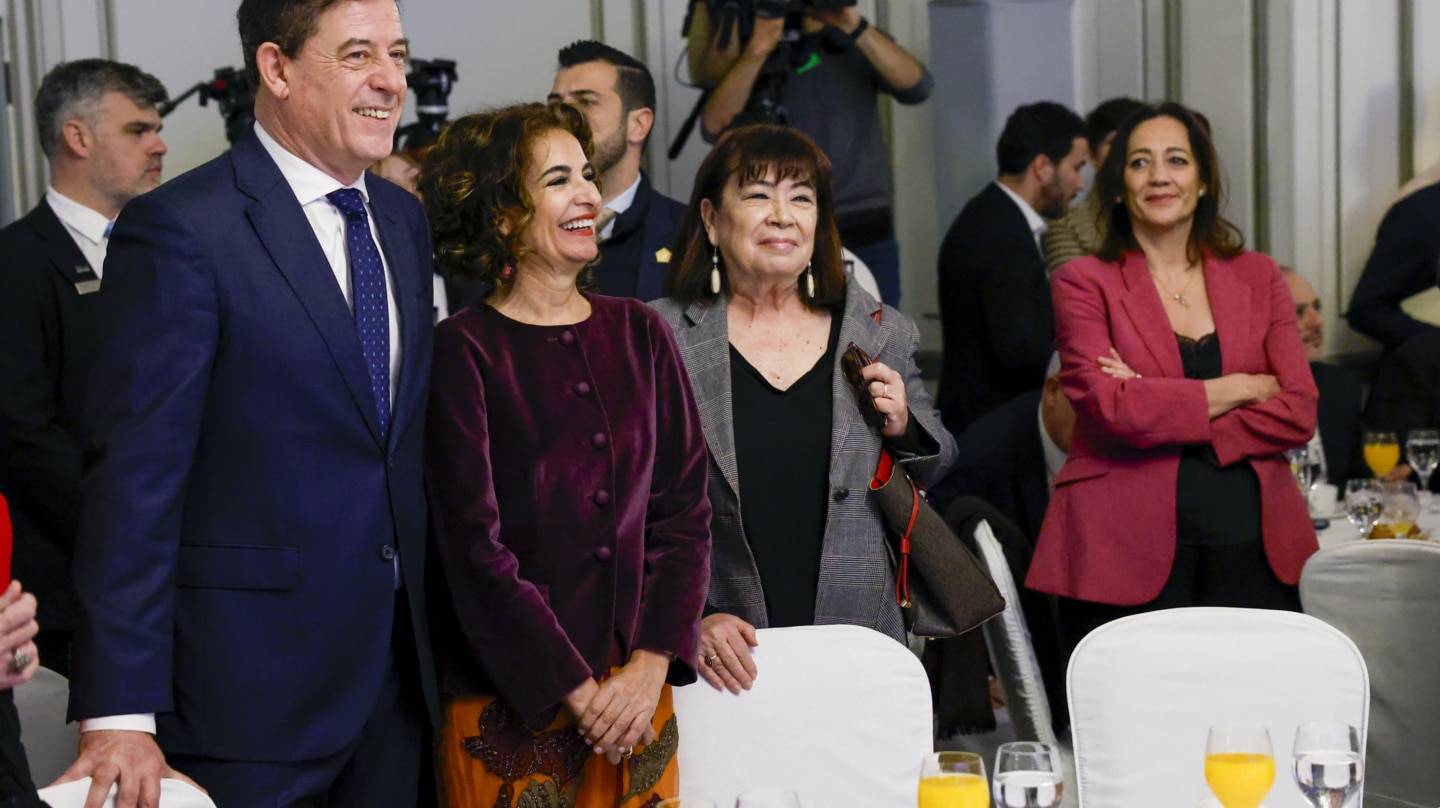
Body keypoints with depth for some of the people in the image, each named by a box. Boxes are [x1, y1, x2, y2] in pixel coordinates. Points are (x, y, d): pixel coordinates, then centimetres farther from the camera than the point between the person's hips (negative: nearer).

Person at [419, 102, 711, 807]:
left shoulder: (639, 333, 7)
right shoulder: (463, 351, -7)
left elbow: (683, 507, 4)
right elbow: (475, 547, -11)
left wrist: (651, 665, -7)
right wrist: (578, 692, -14)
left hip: (640, 692, 4)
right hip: (512, 703, -4)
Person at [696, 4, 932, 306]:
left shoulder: (858, 46, 6)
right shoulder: (747, 58, 4)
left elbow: (917, 87, -12)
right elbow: (714, 128, -13)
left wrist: (856, 27, -23)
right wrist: (756, 52, -23)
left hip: (866, 238, 1)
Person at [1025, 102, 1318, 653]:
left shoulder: (1257, 277, 14)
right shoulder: (1084, 282, 5)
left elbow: (1298, 413, 3)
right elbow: (1110, 409, -10)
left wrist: (1162, 411, -7)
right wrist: (1241, 388, -3)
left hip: (1252, 545, 3)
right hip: (1130, 552, -3)